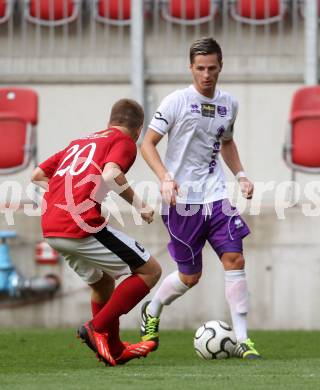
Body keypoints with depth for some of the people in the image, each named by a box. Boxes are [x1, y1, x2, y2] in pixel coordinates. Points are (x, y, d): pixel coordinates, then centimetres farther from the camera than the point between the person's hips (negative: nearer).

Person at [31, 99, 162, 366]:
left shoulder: (80, 143, 26)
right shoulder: (124, 141, 5)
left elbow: (38, 175, 27)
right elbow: (111, 174, -16)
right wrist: (139, 206, -5)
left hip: (50, 228, 8)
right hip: (82, 226, -8)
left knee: (103, 282, 28)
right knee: (150, 271, 3)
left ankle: (114, 350, 32)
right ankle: (98, 328, -5)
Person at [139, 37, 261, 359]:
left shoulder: (229, 104, 9)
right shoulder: (176, 102, -7)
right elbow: (147, 144, -6)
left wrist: (240, 175, 12)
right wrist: (165, 178, -21)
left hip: (215, 196, 4)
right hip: (182, 200, -4)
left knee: (234, 258, -11)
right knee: (190, 276, 2)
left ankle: (242, 340, -9)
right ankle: (151, 312, 33)